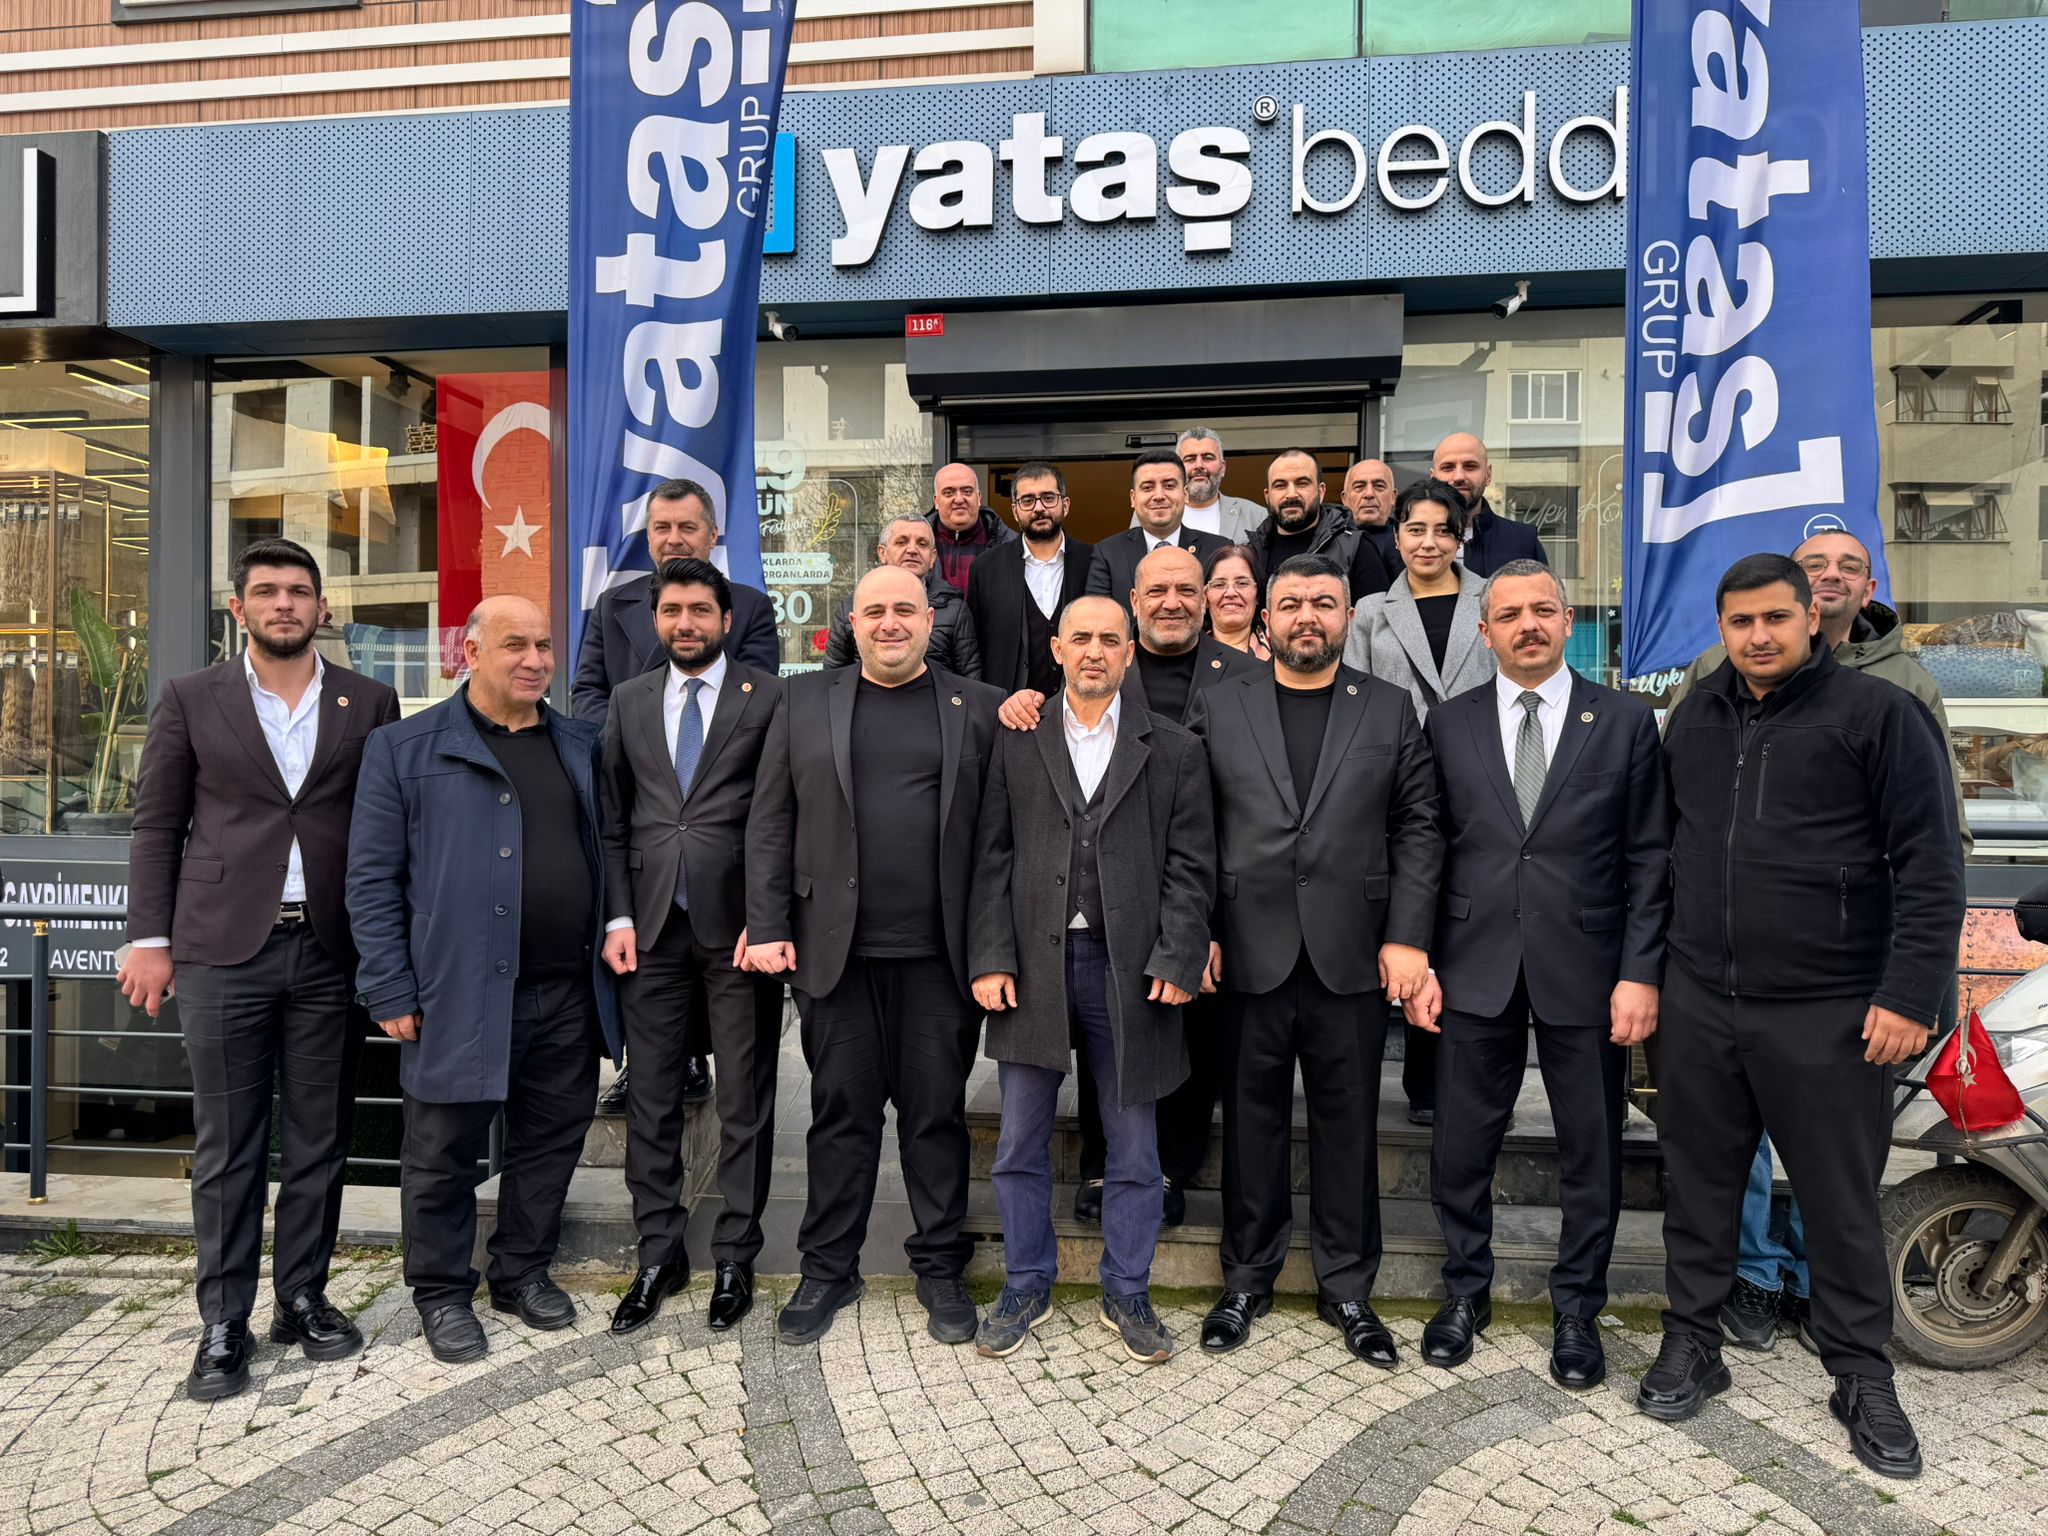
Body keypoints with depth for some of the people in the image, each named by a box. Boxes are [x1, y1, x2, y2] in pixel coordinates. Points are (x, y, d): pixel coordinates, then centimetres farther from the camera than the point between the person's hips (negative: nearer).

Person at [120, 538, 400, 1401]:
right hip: (224, 951, -1)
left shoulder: (368, 704, 7)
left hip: (331, 953, 1)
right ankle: (223, 1324, 15)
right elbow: (156, 826, 6)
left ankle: (303, 1298, 23)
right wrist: (149, 939, -1)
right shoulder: (191, 701, 6)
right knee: (226, 1147, 4)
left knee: (319, 1139, 9)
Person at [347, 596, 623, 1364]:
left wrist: (612, 946, 9)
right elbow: (372, 878, -3)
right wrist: (391, 992, -7)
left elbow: (605, 853, 18)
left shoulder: (581, 746, 12)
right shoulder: (406, 748, -1)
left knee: (552, 1140, 14)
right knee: (445, 1151, 9)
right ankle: (442, 1294, 27)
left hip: (568, 993, 4)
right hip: (459, 994, -4)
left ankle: (524, 1271, 33)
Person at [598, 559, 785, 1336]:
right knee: (651, 1096, 10)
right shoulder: (628, 702, 12)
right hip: (652, 923, 3)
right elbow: (613, 819, 11)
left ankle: (734, 1257, 19)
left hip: (736, 922, -3)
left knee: (745, 1098, 5)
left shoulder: (768, 697, 0)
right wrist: (618, 916, 1)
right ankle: (659, 1252, 24)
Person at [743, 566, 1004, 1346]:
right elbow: (770, 823, 6)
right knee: (840, 1112, 10)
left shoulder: (978, 707, 6)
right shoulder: (804, 702, 9)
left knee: (937, 1112, 9)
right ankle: (828, 1268, 26)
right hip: (837, 950, 1)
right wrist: (767, 927, -2)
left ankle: (940, 1266, 26)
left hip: (940, 952, 0)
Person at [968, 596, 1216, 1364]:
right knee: (1021, 1144, 11)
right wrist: (990, 959, -5)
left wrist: (1176, 962, -9)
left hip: (1129, 970, 0)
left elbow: (1190, 866, 1)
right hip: (1032, 966, 1)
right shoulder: (1015, 742, 6)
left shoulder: (1173, 749, 4)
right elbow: (992, 859, 2)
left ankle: (1127, 1294, 29)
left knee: (1133, 1148, 10)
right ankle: (1026, 1287, 30)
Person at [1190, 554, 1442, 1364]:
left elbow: (1418, 829, 4)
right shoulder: (1218, 706, 5)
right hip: (1249, 954, 0)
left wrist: (1407, 937, -4)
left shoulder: (1390, 710, 7)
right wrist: (1198, 931, -5)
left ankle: (1347, 1287, 27)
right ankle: (1247, 1280, 27)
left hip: (1352, 956, 1)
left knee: (1349, 1124, 10)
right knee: (1252, 1120, 10)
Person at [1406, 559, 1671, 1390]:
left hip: (1585, 974, 0)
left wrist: (1640, 972, -7)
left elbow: (1648, 859, 0)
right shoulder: (1448, 724, 4)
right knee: (1461, 1148, 10)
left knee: (1591, 1151, 11)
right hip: (1475, 970, 1)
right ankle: (1465, 1292, 32)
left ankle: (1576, 1310, 31)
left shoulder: (1625, 720, 1)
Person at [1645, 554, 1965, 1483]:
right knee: (1698, 1183, 13)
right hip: (1698, 1004, 4)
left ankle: (1861, 1374, 27)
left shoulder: (1879, 714, -6)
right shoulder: (1694, 718, 9)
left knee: (1841, 1202, 8)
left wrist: (1909, 996, -14)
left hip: (1828, 1015, -4)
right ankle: (1691, 1344, 29)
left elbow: (1930, 867, -8)